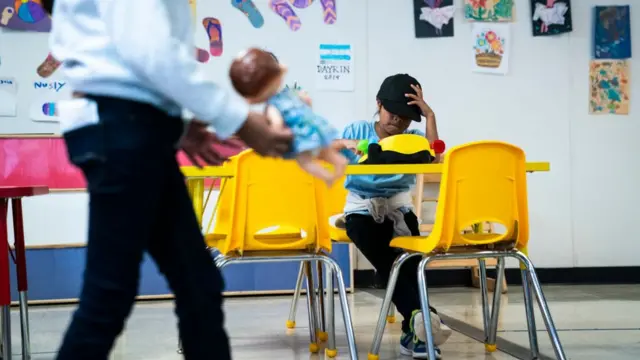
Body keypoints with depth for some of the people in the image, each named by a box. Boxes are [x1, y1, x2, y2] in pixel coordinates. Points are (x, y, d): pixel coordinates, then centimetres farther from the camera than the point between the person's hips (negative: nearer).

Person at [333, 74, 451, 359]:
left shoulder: (413, 138, 5)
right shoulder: (358, 130, 3)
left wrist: (430, 115, -14)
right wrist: (344, 144, -25)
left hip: (398, 207, 2)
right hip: (362, 210, -2)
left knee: (408, 258, -24)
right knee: (386, 260, -28)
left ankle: (414, 329, -19)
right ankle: (420, 316, -39)